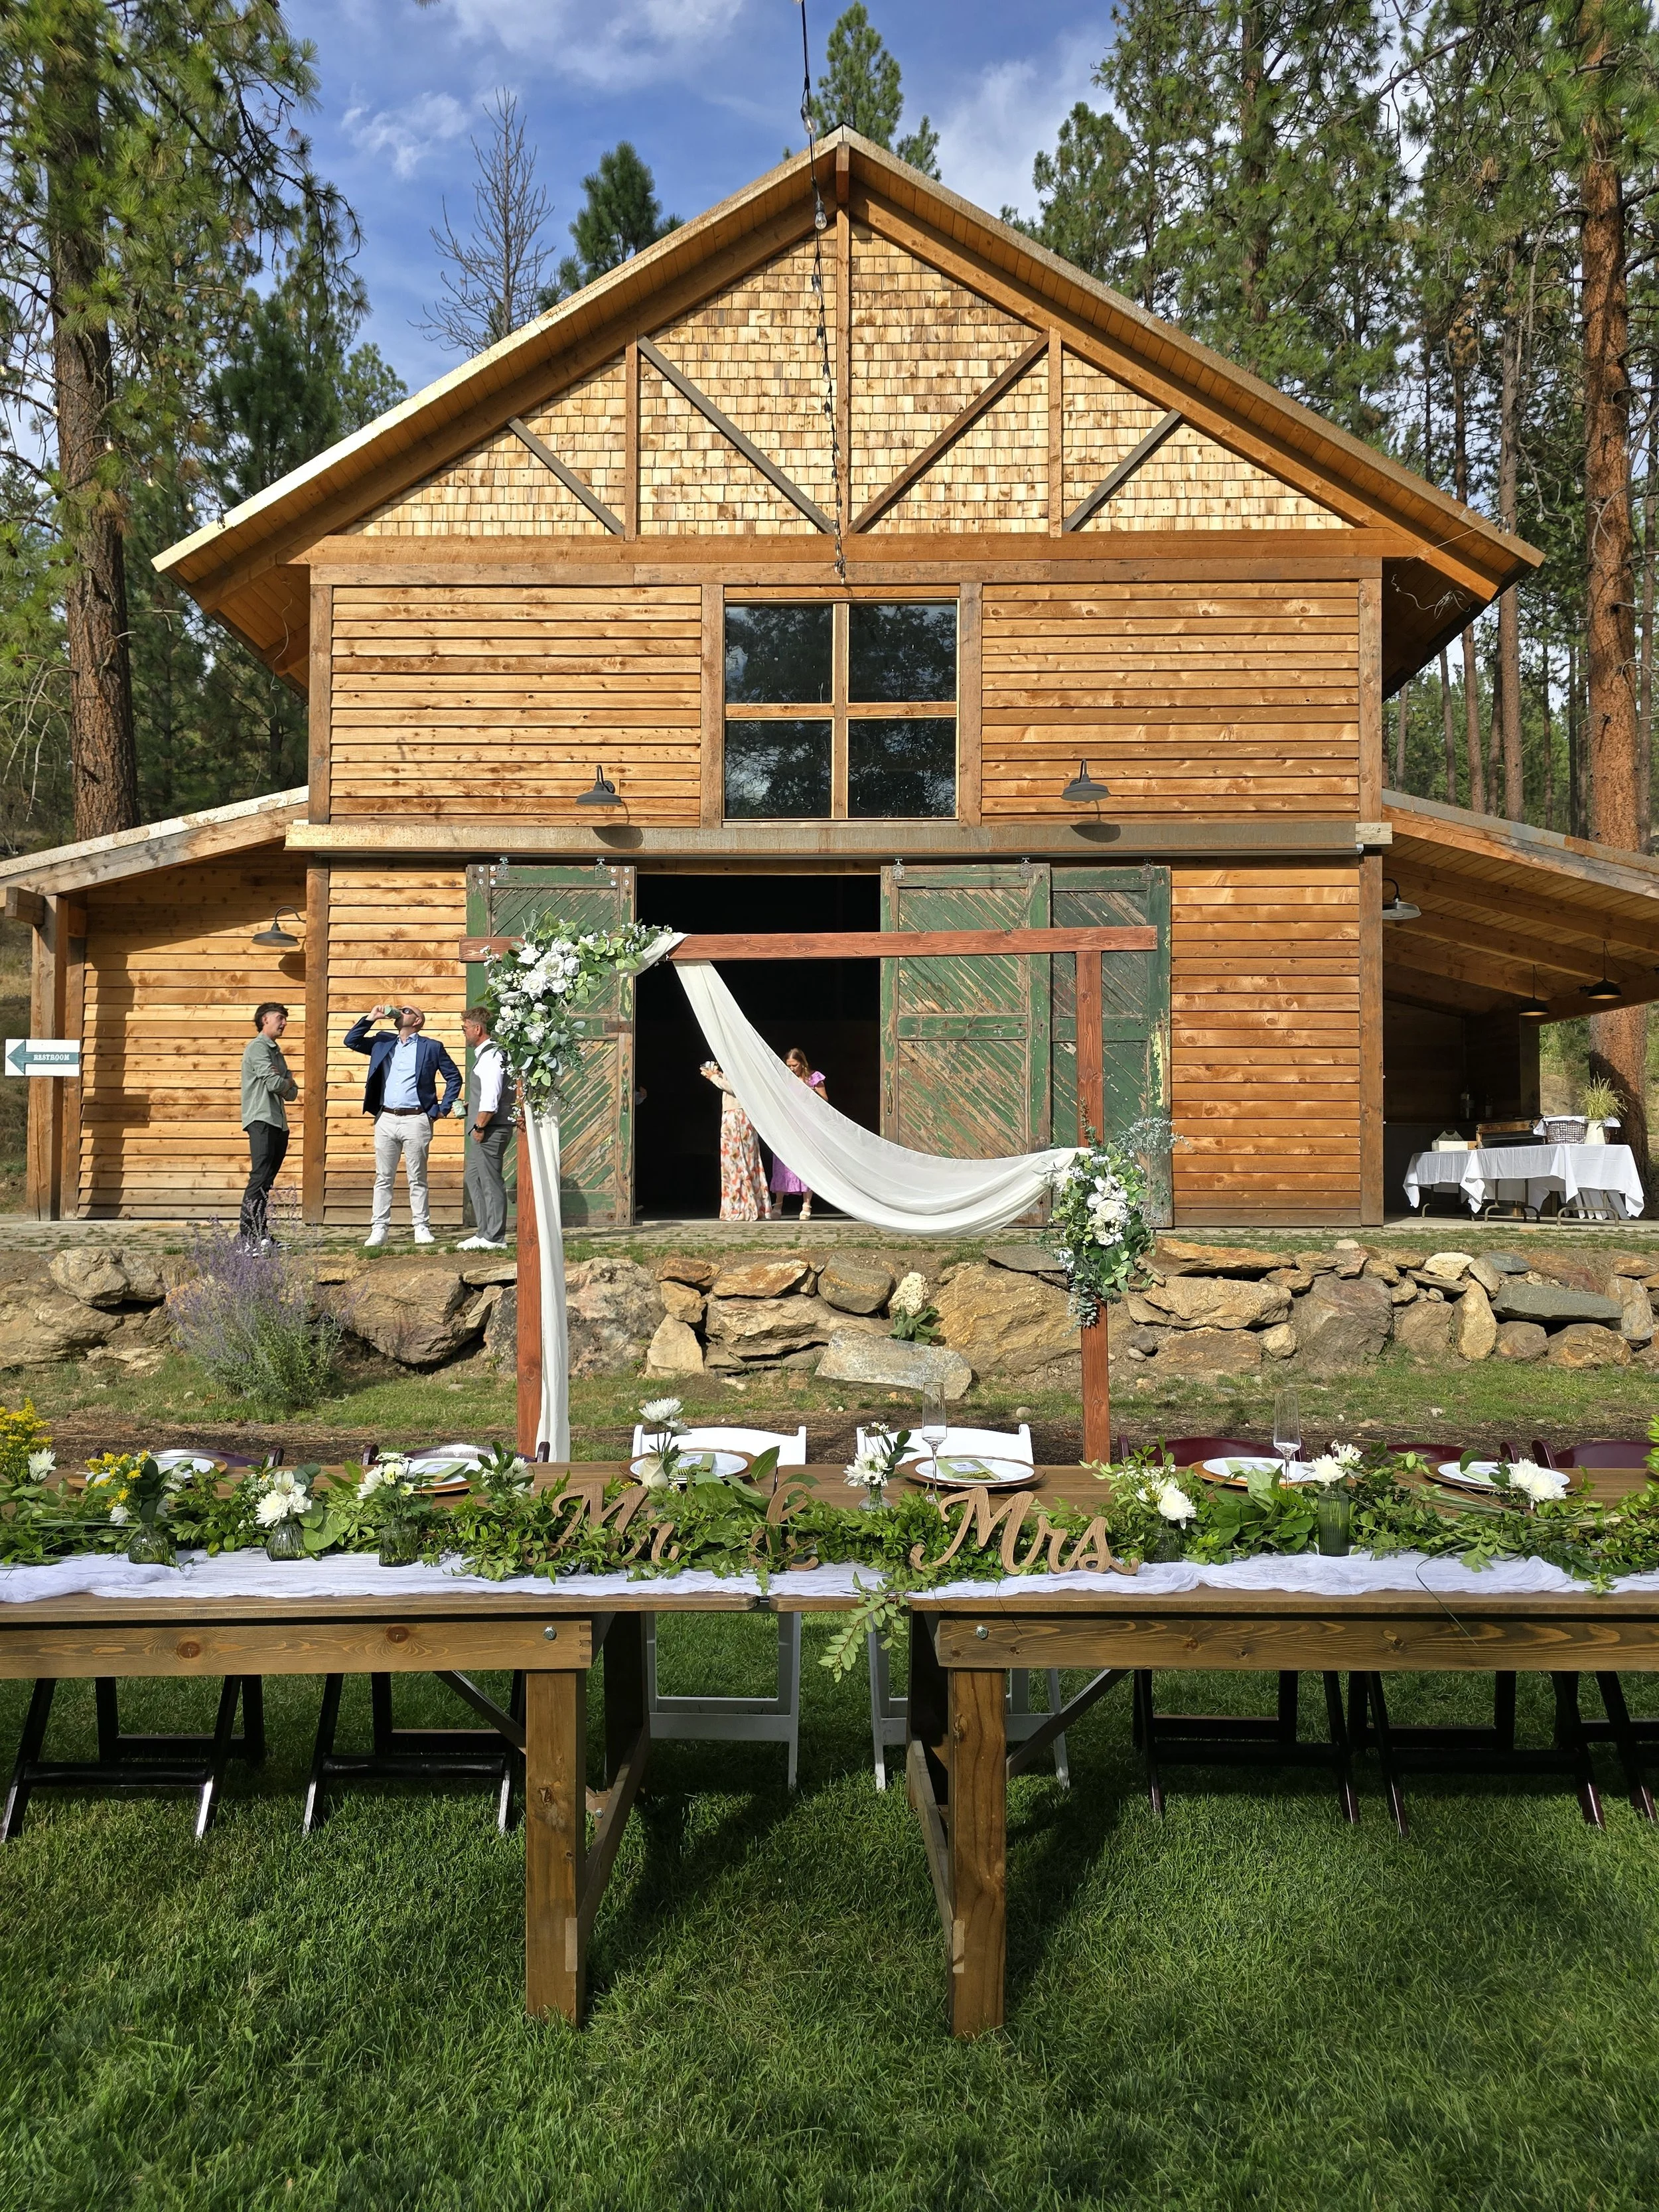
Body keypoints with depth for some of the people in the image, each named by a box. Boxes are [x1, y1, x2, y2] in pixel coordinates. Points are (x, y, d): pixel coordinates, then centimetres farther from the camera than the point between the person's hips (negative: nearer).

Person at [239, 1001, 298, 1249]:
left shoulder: (276, 1051, 25)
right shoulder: (258, 1047, -4)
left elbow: (292, 1092, 18)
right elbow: (274, 1084, -15)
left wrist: (283, 1085, -3)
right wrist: (287, 1082, 6)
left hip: (278, 1123, 9)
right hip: (261, 1120, -9)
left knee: (267, 1181, 8)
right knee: (260, 1177, -17)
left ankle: (260, 1236, 9)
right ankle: (245, 1237, -20)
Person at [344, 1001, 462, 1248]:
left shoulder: (431, 1047, 4)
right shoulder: (383, 1042, 15)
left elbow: (454, 1077, 7)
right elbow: (351, 1041, 14)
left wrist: (442, 1109, 1)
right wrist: (371, 1017, 4)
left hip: (416, 1120, -3)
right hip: (386, 1119, 3)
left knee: (417, 1179, 2)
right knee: (383, 1178, 5)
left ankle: (421, 1227, 9)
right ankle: (379, 1229, 8)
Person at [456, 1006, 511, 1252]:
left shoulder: (491, 1056, -17)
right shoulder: (483, 1054, 16)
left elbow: (490, 1100, -23)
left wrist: (480, 1126, -17)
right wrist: (468, 1107, 15)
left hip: (490, 1130, -11)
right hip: (482, 1129, 11)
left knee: (491, 1181, -4)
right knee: (474, 1178, 16)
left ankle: (494, 1238, 3)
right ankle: (485, 1233, 22)